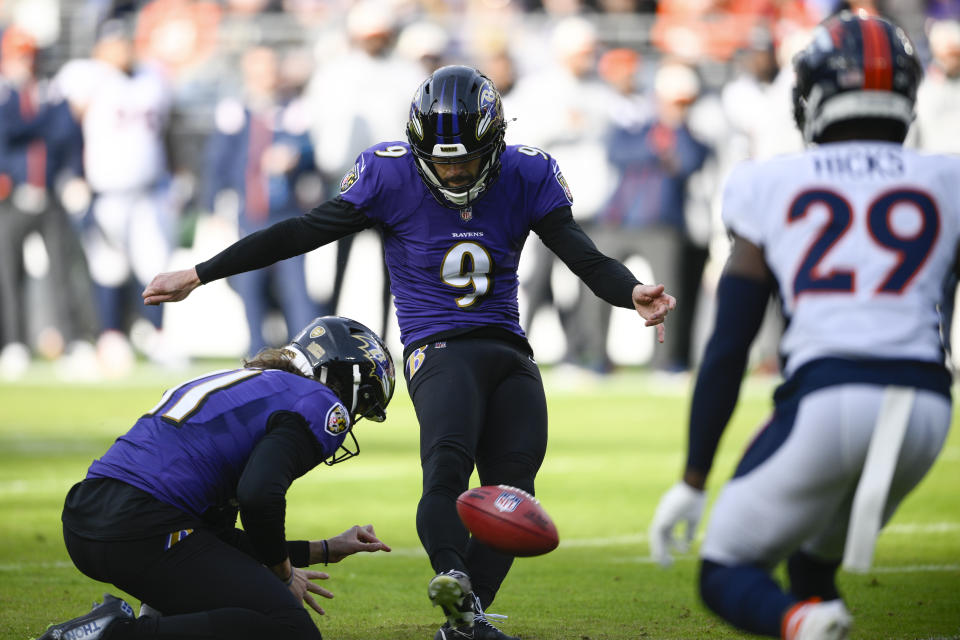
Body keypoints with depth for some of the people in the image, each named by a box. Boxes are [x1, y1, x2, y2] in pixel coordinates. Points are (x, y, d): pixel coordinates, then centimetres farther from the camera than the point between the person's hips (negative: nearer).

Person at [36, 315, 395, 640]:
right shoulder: (322, 405, 2)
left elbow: (218, 538, 27)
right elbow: (260, 495, -18)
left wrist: (326, 550, 35)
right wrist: (283, 573, 1)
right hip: (143, 530, -10)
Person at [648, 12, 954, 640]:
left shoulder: (774, 188, 10)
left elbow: (727, 348, 8)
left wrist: (693, 481, 12)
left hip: (826, 397, -3)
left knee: (727, 575, 10)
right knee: (815, 556, 28)